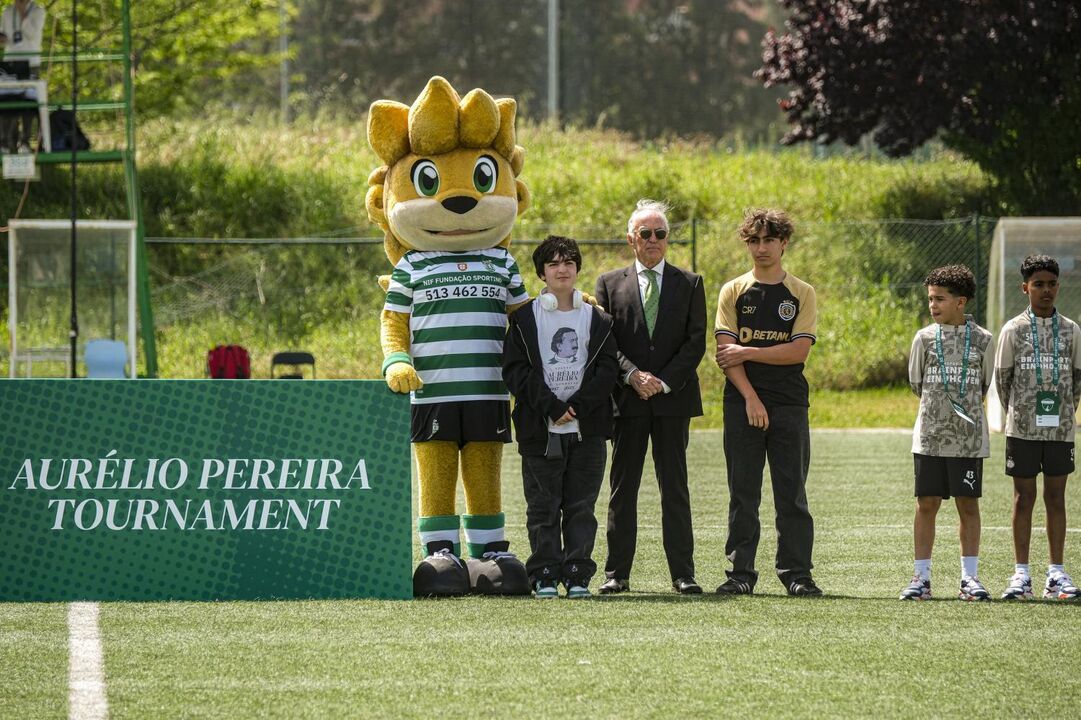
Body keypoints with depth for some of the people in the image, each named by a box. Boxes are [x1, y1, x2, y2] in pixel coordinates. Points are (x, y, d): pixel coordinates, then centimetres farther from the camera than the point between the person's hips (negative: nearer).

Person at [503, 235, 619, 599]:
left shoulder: (596, 319, 10)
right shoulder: (525, 319, 5)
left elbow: (607, 368, 2)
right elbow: (515, 370, -3)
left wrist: (577, 406, -12)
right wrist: (552, 407, -13)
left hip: (587, 428, 1)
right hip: (540, 429, -1)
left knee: (581, 505, 2)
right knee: (543, 506, -1)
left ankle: (577, 575, 6)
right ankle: (545, 576, 3)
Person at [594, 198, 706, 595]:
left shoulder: (689, 284, 9)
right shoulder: (610, 284, 9)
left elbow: (696, 341, 1)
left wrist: (664, 381, -10)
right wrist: (633, 375, -13)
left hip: (673, 398, 0)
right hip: (627, 399, 0)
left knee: (675, 488, 1)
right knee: (623, 488, 1)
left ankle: (683, 573, 1)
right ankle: (617, 573, 3)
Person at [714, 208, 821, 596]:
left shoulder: (801, 294, 7)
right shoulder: (733, 292, 7)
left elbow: (799, 349, -5)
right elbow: (725, 351, -2)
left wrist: (748, 352, -9)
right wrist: (751, 398, -12)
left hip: (789, 404, 0)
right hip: (742, 403, 0)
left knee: (792, 492, -1)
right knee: (743, 492, 1)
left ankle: (797, 573, 2)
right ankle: (741, 573, 4)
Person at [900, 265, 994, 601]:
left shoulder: (981, 340, 1)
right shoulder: (925, 338, 3)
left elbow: (983, 384, 12)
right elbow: (916, 383, 11)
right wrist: (939, 405, 11)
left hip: (969, 438, -1)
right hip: (930, 435, 1)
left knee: (968, 504, 3)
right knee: (927, 504, 2)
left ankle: (970, 577, 9)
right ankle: (921, 577, 7)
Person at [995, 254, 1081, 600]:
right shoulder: (1013, 330, -1)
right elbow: (1002, 378, 4)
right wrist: (1017, 414, 4)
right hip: (1023, 429, -2)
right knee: (1024, 497, 2)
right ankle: (1021, 574, 5)